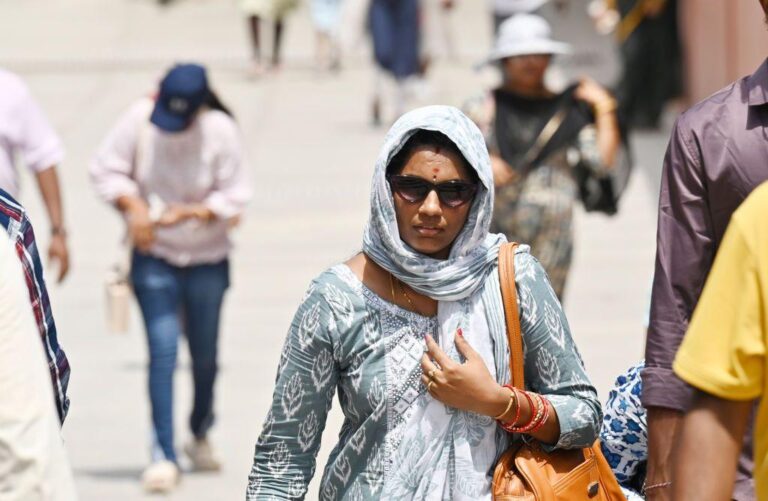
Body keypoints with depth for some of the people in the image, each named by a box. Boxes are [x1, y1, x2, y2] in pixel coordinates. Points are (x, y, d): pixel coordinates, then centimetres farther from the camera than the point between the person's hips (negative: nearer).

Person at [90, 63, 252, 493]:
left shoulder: (221, 131, -15)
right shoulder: (138, 119, -13)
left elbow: (235, 197, -9)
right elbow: (106, 170, -3)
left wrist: (191, 212, -23)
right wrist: (133, 206, -19)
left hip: (207, 259, 1)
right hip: (154, 256, -1)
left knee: (205, 356, 14)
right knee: (163, 350, -12)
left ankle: (201, 434, 39)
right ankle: (164, 454, -11)